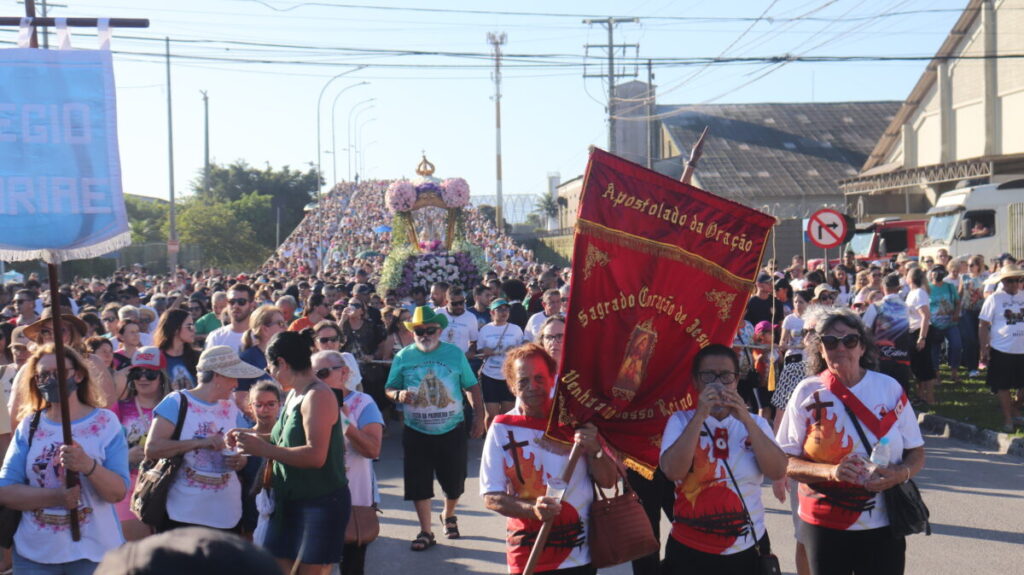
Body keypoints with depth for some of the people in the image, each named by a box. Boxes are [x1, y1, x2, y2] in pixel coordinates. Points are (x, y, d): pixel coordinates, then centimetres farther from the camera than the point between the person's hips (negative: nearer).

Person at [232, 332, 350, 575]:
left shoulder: (318, 396, -17)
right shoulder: (293, 395, 10)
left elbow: (316, 455, -27)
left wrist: (263, 449, -24)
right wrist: (252, 437, 10)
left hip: (322, 503, -9)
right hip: (290, 503, 9)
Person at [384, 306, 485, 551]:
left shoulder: (455, 353, 0)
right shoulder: (403, 357, -1)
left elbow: (472, 387, 4)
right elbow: (389, 389, 3)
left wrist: (479, 416, -3)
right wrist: (398, 395, -19)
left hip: (452, 431, 0)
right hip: (417, 433, 0)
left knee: (454, 481, 10)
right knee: (418, 484, 1)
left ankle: (449, 516, 39)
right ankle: (426, 532, 16)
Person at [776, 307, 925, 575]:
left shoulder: (889, 388, 3)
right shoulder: (807, 393, -2)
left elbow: (917, 453, 8)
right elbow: (785, 462, -4)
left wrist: (900, 473, -13)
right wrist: (830, 471, -21)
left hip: (883, 525, 1)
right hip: (824, 525, -1)